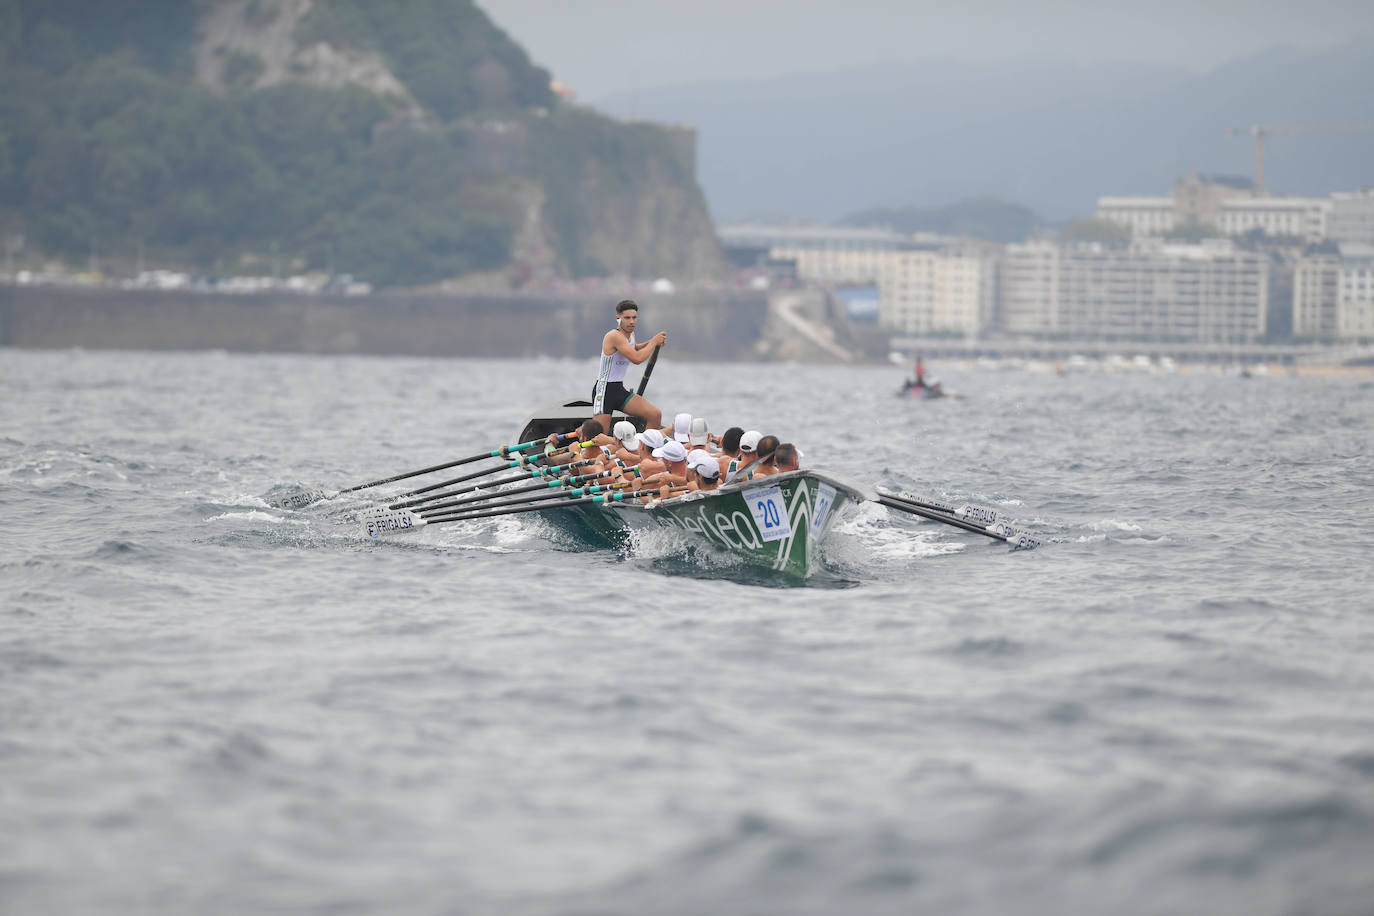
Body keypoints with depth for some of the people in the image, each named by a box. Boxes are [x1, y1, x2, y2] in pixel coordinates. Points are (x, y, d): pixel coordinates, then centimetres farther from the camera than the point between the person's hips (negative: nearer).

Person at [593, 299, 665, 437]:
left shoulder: (630, 335, 9)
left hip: (621, 390, 9)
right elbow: (637, 358, -28)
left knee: (655, 415, -3)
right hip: (604, 391, -9)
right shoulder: (614, 336, -20)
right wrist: (654, 342, -13)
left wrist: (649, 343, 16)